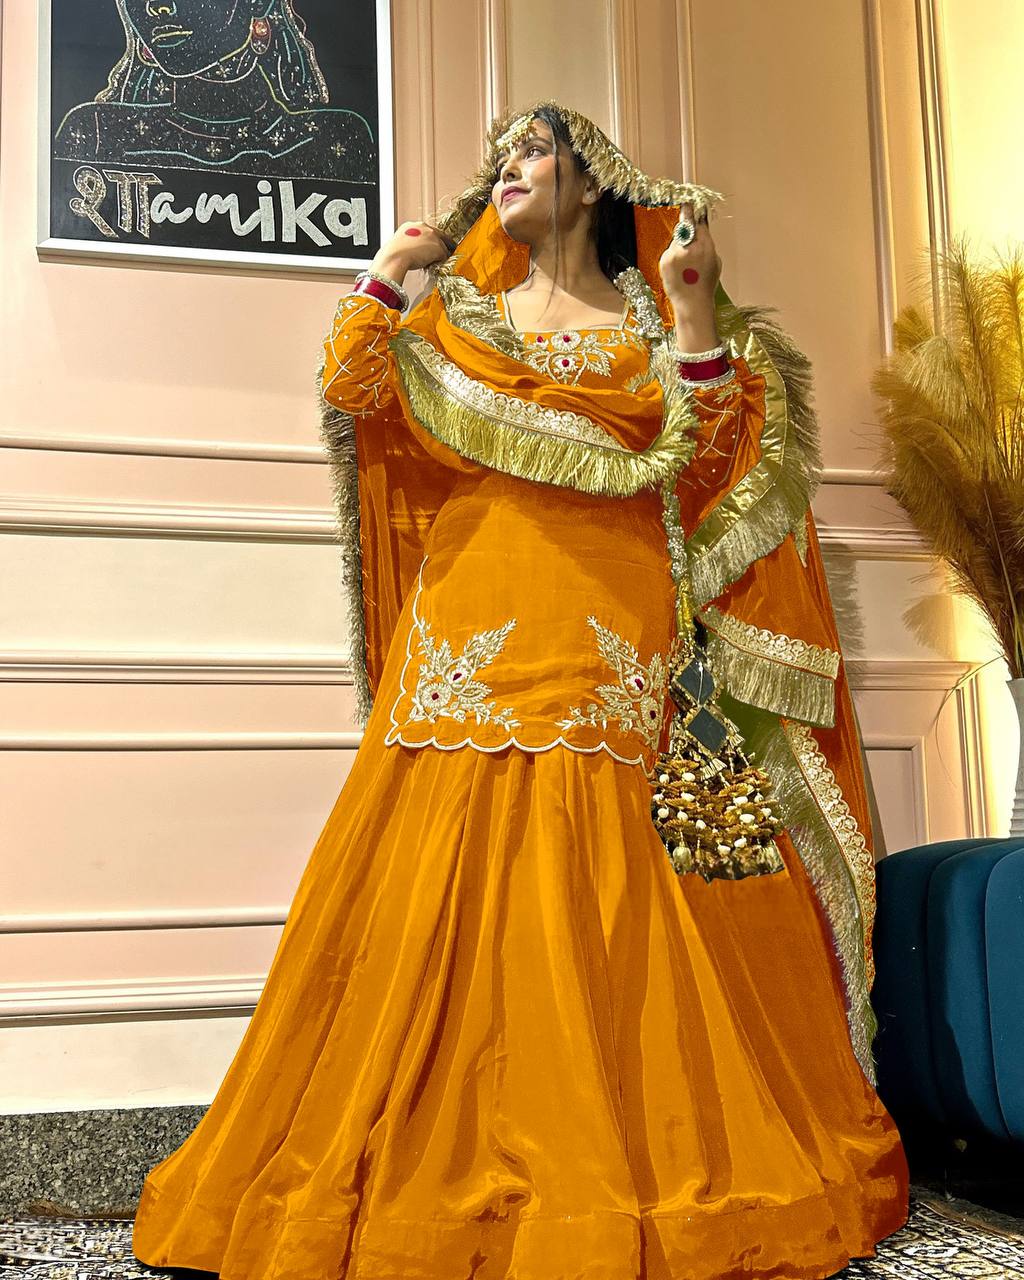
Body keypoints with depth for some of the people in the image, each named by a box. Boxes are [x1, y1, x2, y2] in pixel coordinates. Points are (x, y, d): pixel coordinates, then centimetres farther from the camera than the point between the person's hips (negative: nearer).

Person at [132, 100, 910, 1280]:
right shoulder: (457, 316, 19)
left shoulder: (652, 321, 13)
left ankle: (621, 1174, 4)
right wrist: (382, 279, -1)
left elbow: (707, 465, 0)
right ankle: (450, 1168, 6)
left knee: (606, 903, -7)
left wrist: (694, 310, -8)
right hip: (472, 638, 2)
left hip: (609, 649, -2)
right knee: (454, 895, -4)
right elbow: (354, 392, 7)